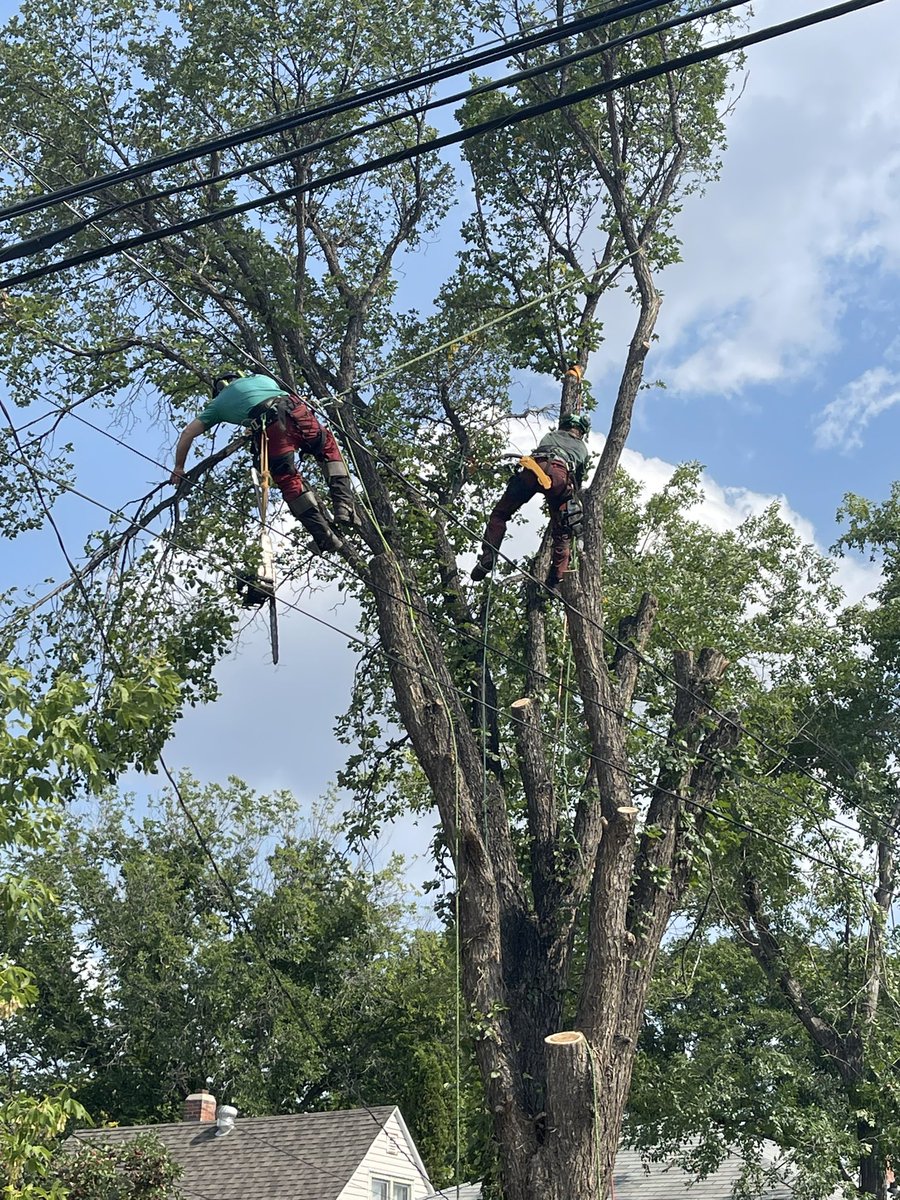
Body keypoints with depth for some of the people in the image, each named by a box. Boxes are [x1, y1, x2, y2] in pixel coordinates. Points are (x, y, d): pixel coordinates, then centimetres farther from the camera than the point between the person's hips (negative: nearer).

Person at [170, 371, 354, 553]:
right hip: (298, 411, 3)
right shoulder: (260, 378, 39)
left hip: (271, 427, -3)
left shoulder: (218, 403, 31)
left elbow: (188, 433, 27)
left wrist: (179, 467, 36)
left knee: (289, 480, 5)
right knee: (328, 447, 26)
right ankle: (344, 505, 10)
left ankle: (325, 537, -5)